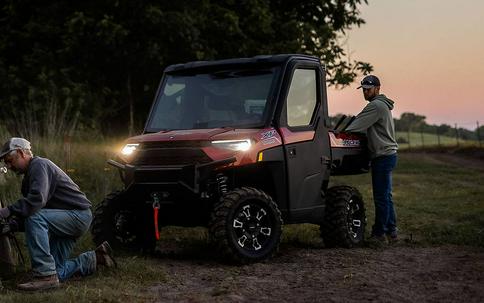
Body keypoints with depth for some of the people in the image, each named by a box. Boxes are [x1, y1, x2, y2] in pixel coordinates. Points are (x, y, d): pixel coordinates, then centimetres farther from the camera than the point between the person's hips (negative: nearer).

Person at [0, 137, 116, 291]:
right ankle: (95, 258, 23)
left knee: (35, 218, -33)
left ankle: (46, 275, -32)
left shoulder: (39, 165, -14)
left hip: (79, 215, -10)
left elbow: (38, 199, -32)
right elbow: (26, 211, 16)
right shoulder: (29, 174, 17)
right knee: (57, 273, 4)